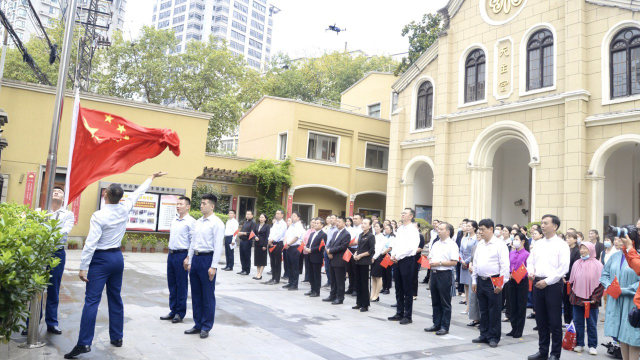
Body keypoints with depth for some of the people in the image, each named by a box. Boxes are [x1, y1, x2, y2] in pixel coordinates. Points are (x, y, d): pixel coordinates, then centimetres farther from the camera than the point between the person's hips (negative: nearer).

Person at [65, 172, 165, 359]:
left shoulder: (99, 216, -17)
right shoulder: (125, 209, -1)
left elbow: (91, 243, -18)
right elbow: (138, 192, 15)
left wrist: (83, 268, -13)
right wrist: (152, 177, 30)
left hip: (101, 259, -6)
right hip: (117, 257, 6)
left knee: (92, 300, -6)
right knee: (115, 298, 14)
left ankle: (84, 343, -8)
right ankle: (117, 338, 22)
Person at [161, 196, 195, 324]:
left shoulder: (190, 222, -10)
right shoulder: (174, 221, 13)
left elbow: (193, 241, -13)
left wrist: (188, 258, -17)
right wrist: (170, 253, 17)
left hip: (182, 255, -7)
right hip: (171, 254, 7)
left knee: (181, 285, 1)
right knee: (172, 284, 13)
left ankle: (180, 313, 12)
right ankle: (173, 310, 24)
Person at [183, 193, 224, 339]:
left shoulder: (217, 223, -9)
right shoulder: (198, 222, 13)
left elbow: (218, 246, -13)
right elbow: (193, 242, 18)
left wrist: (213, 267, -17)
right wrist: (190, 261, 14)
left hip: (207, 258, -7)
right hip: (195, 258, 7)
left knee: (208, 295, 2)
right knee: (196, 294, 13)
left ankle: (206, 327, 14)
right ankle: (197, 324, 25)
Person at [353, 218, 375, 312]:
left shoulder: (371, 236, -8)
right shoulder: (360, 235, 14)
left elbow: (372, 250, -12)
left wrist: (360, 255, -13)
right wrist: (355, 254, 4)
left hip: (365, 262, -7)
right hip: (358, 262, 7)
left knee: (364, 284, -3)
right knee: (358, 283, 11)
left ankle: (365, 305, 5)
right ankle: (359, 303, 20)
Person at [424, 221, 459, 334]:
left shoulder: (452, 245, -8)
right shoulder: (436, 244, 16)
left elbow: (454, 262, -16)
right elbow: (430, 257, 21)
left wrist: (439, 263, -17)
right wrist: (430, 262, 0)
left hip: (445, 274, -8)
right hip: (434, 273, 8)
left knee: (445, 303, 1)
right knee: (435, 301, 13)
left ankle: (445, 327, 9)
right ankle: (436, 324, 22)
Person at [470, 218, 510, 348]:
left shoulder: (499, 245, -9)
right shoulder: (480, 244, 11)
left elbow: (505, 265, -12)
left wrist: (501, 284, -15)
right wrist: (474, 280, 13)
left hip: (493, 281, -6)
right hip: (481, 281, 6)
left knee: (494, 311, 2)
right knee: (483, 310, 14)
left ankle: (493, 337, 13)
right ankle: (484, 335, 24)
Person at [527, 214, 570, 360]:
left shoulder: (561, 245, -6)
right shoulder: (538, 243, 13)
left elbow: (564, 267, -12)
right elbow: (530, 260, 19)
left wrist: (547, 281, -15)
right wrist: (531, 272, -1)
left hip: (553, 284, -6)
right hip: (537, 283, 6)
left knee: (555, 321, 1)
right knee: (541, 319, 12)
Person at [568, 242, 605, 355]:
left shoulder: (597, 265, -5)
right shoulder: (576, 264, 6)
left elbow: (601, 283, -5)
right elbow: (572, 281, 12)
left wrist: (595, 298, -10)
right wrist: (572, 295, 6)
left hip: (591, 300, -3)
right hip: (577, 299, 3)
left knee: (592, 324, 7)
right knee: (578, 322, 9)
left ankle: (592, 346, 17)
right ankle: (579, 344, 19)